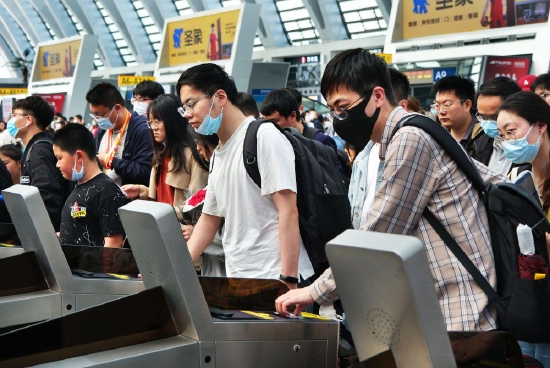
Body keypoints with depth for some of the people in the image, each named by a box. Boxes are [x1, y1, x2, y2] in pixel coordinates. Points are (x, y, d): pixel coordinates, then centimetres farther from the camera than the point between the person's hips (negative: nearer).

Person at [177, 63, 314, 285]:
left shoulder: (264, 137, -11)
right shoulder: (217, 155, 13)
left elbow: (289, 212, -16)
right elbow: (209, 219, 22)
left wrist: (288, 281, -21)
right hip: (238, 279, 7)